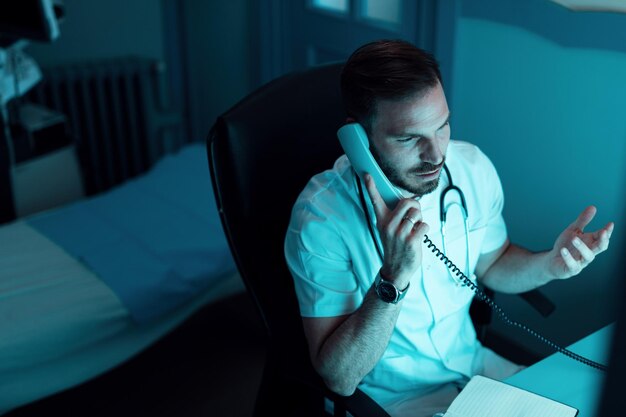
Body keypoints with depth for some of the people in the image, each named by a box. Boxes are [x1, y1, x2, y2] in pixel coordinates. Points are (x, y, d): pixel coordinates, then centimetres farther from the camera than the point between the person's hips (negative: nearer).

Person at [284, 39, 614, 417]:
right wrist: (395, 277, -36)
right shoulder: (321, 217, -25)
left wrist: (551, 264, -12)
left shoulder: (473, 167, -9)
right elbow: (340, 378, -23)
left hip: (474, 364, 5)